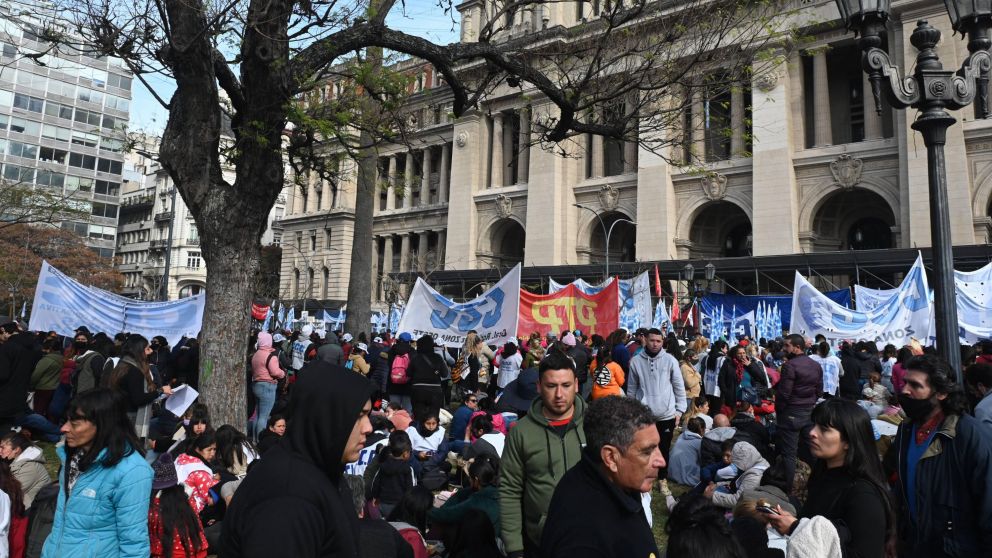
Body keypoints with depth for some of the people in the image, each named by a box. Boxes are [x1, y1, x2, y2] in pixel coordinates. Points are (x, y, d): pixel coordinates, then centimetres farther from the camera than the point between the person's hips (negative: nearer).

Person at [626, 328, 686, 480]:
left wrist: (680, 410, 0)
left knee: (664, 449, 14)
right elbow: (631, 389, 5)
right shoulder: (636, 361, -2)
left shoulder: (670, 360, -2)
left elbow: (679, 387, 3)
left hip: (667, 414, 0)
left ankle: (662, 479, 30)